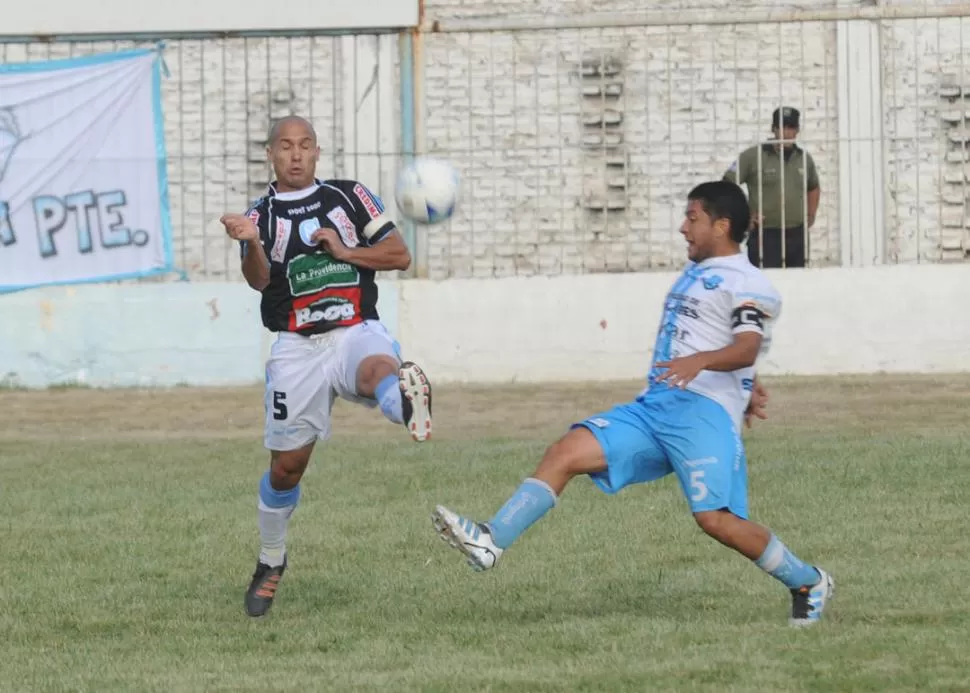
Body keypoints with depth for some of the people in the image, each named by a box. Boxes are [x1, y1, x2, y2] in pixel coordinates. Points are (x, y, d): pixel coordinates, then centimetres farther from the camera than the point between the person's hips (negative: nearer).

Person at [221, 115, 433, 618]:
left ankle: (409, 407, -72)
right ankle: (271, 562, 24)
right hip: (298, 348, 1)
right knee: (287, 464, 5)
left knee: (379, 369, -38)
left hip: (357, 331, 0)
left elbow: (399, 256, 6)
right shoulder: (261, 215, 6)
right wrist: (249, 242, -34)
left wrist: (345, 252, -8)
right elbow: (259, 280, -13)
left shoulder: (349, 197, 9)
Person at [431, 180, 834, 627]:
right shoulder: (695, 273, 25)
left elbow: (746, 349, -20)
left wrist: (700, 361, -39)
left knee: (717, 519, -18)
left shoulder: (747, 284, -4)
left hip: (704, 411, -8)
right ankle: (492, 543, -17)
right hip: (653, 407, 8)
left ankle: (808, 584, 3)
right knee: (565, 452, -9)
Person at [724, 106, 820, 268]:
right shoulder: (753, 156, -4)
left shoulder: (804, 158, 11)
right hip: (765, 235, -5)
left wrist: (811, 215, 17)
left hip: (797, 235, 5)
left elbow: (813, 188, 30)